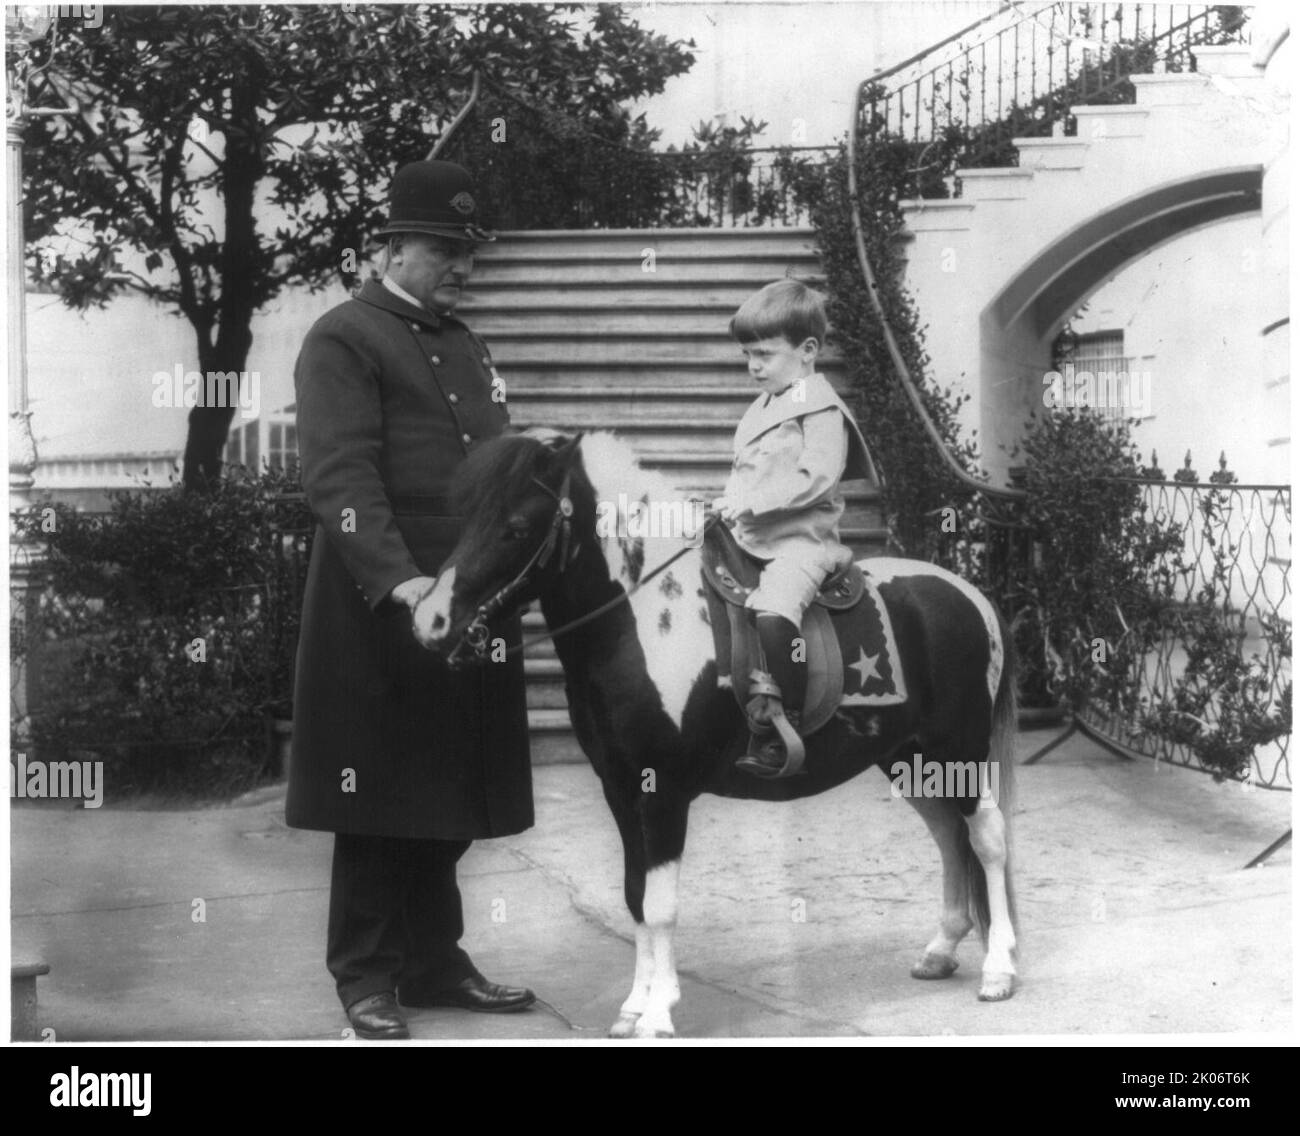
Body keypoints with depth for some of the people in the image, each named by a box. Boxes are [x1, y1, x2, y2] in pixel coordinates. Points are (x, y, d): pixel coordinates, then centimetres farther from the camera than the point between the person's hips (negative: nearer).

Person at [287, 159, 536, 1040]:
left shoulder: (467, 347, 19)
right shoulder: (343, 341, -5)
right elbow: (341, 476, -16)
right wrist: (399, 579, -27)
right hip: (381, 611, -7)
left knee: (451, 799, 13)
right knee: (381, 799, 2)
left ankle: (434, 961, 24)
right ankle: (366, 975, 14)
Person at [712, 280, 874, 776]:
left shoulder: (821, 409, -7)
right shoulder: (761, 409, 21)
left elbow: (815, 477, -18)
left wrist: (749, 501, -21)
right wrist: (729, 504, 6)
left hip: (800, 539, -10)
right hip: (748, 538, 10)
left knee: (773, 612, -32)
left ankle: (785, 724, -24)